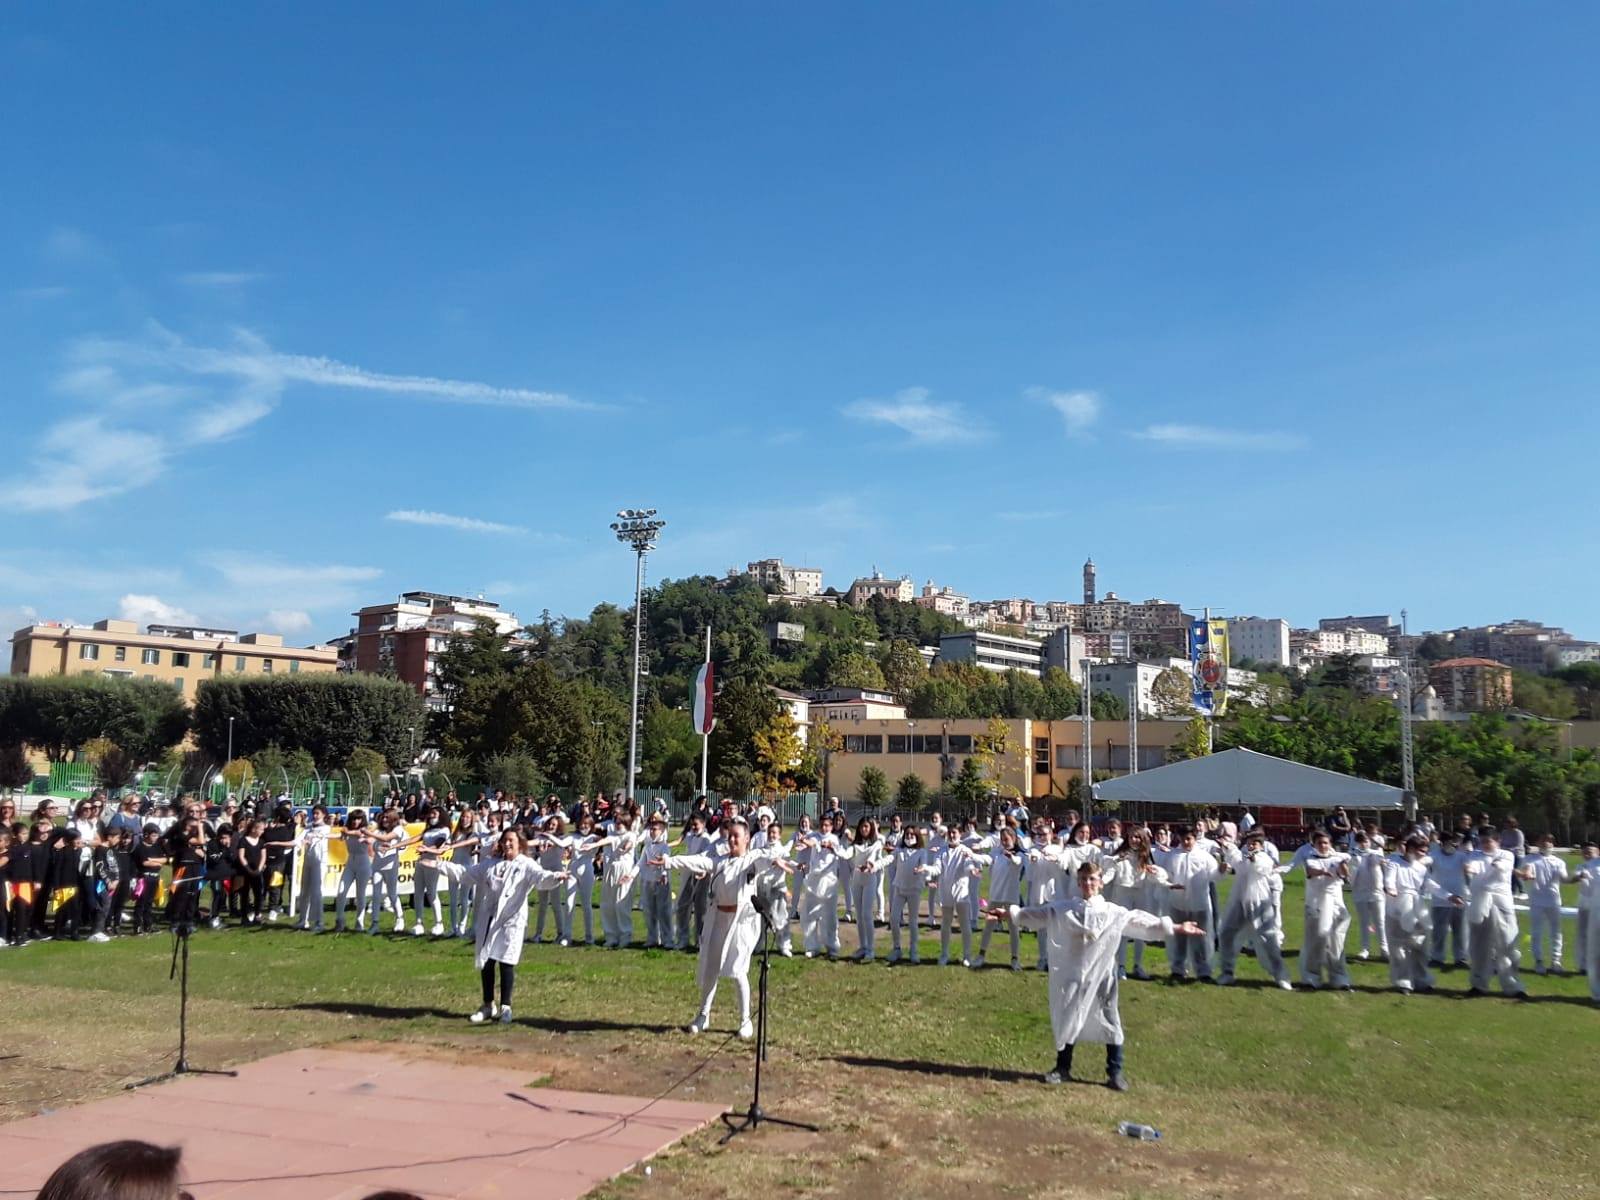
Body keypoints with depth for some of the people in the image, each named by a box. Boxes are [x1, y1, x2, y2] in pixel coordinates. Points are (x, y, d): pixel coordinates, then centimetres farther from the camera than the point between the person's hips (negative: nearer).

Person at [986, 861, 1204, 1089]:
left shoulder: (1114, 913, -3)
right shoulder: (1061, 910, -1)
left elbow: (1142, 922, -2)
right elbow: (1035, 915, 0)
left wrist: (1176, 928, -5)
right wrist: (1008, 914, -7)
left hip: (1102, 975, -1)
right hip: (1073, 975, 1)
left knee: (1109, 1021, 4)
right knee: (1066, 1020, 11)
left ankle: (1115, 1072, 19)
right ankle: (1062, 1068, 26)